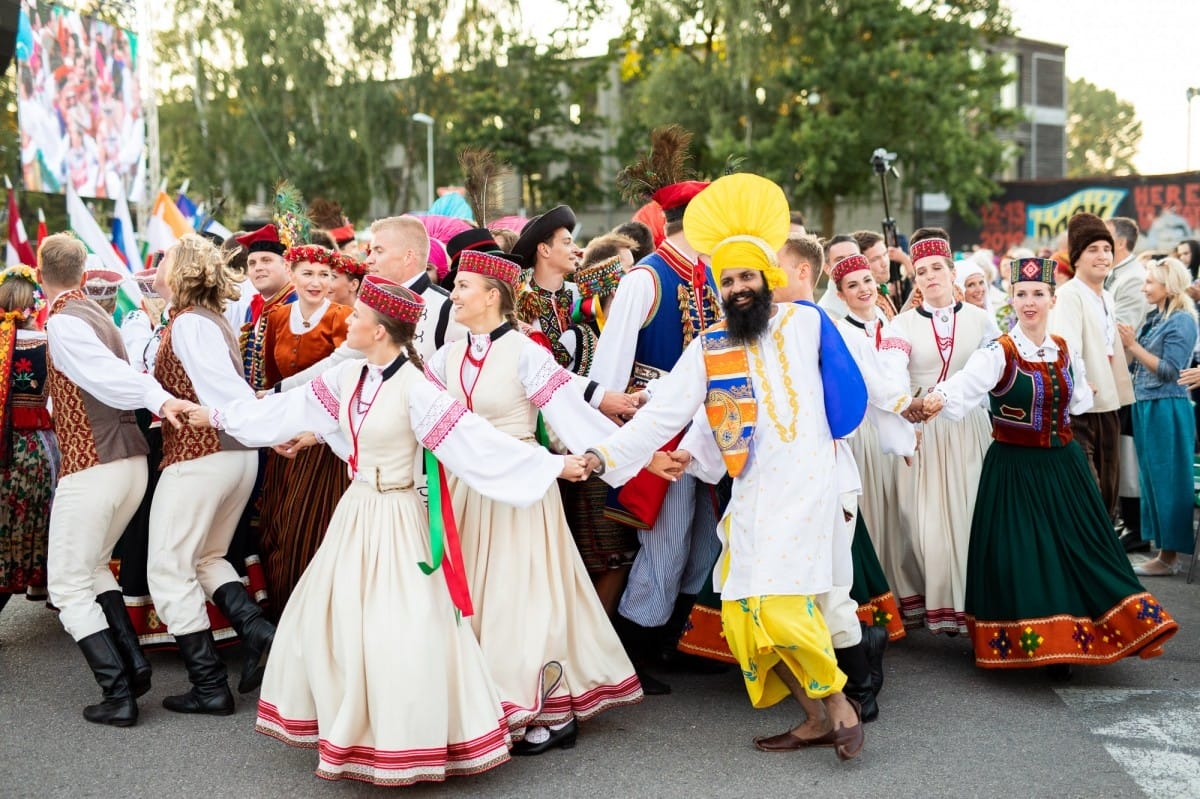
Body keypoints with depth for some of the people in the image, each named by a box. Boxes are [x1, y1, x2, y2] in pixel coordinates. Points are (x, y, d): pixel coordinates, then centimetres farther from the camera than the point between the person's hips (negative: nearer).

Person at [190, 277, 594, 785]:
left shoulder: (415, 389, -19)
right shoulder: (347, 377, 3)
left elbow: (475, 439, -23)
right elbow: (286, 409, 14)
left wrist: (552, 464, -29)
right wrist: (217, 416, 21)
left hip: (395, 520, -8)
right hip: (354, 513, 8)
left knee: (398, 634, -6)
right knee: (335, 622, 13)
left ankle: (406, 748, 11)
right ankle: (352, 738, 28)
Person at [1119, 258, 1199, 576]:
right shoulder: (1154, 318, 13)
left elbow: (1170, 371, -17)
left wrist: (1133, 345, -18)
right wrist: (1126, 347, -1)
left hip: (1167, 409, -9)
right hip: (1145, 405, 9)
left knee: (1167, 480, -2)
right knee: (1151, 479, 12)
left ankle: (1169, 556, 5)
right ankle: (1161, 547, 20)